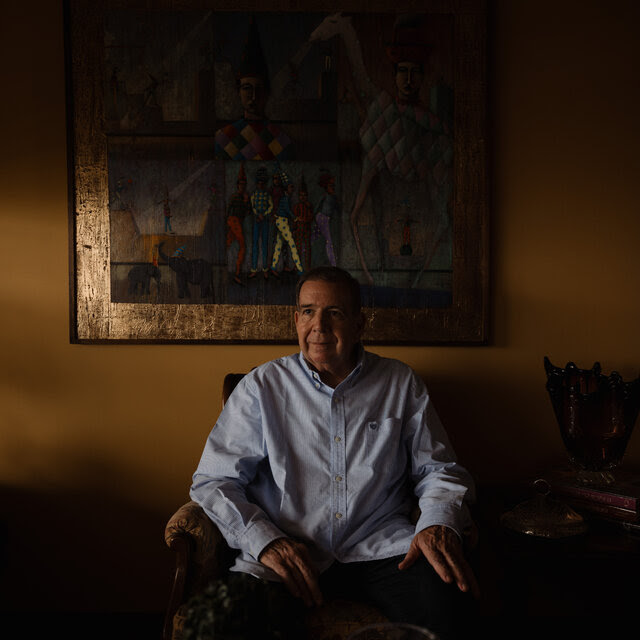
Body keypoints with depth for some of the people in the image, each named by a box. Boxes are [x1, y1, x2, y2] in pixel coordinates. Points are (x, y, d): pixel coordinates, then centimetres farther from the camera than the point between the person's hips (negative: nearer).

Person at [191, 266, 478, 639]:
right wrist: (265, 540, -14)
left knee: (444, 591, -30)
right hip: (283, 554, -1)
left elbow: (438, 469, 12)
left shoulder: (401, 384, 11)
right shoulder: (261, 387, 6)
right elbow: (213, 480, 3)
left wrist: (440, 523, -11)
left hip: (380, 549, 1)